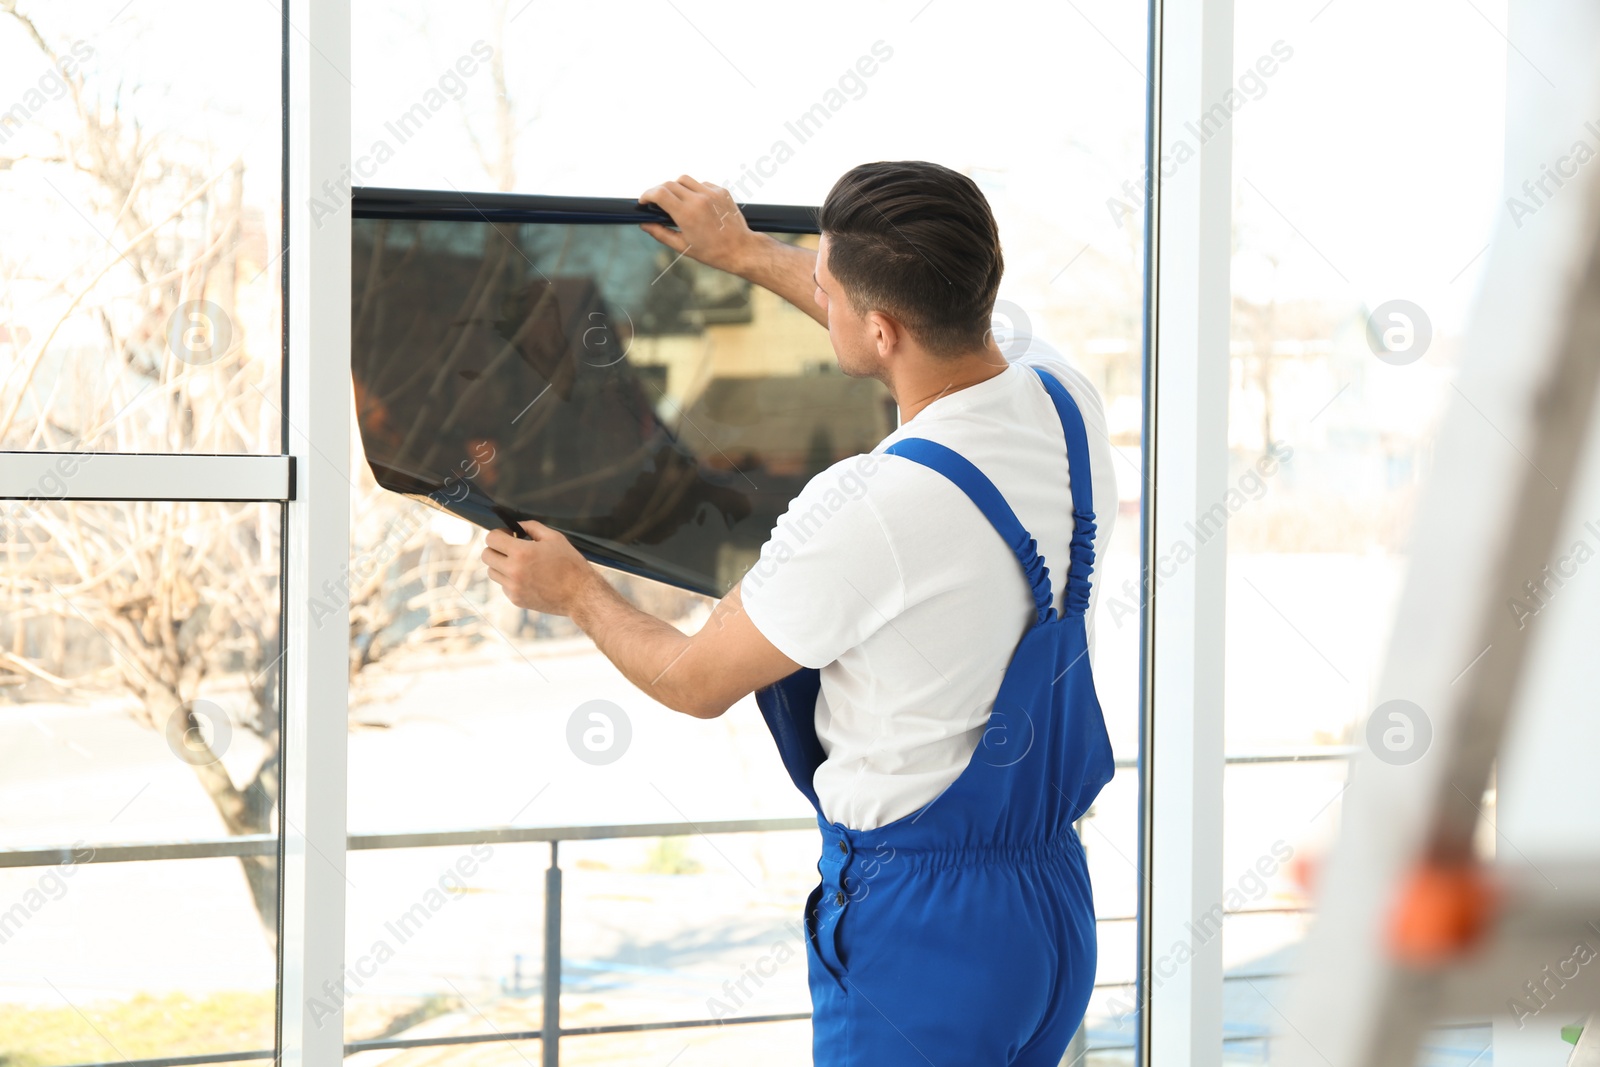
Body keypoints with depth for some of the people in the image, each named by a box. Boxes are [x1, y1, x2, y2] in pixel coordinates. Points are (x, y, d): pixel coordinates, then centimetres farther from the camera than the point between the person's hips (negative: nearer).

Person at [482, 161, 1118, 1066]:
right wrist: (746, 253, 32)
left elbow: (696, 682, -8)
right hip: (1059, 891, 8)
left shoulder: (866, 512, -25)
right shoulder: (1065, 397, -4)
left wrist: (573, 590, 11)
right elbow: (929, 328, 22)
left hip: (919, 921, -7)